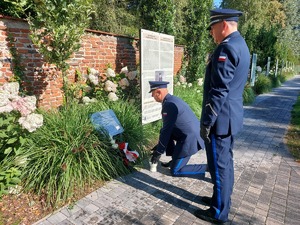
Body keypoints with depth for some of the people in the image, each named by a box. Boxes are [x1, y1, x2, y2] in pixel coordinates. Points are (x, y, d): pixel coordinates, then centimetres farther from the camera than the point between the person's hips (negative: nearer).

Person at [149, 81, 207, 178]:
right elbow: (167, 128, 17)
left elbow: (166, 131, -18)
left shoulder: (169, 104, -21)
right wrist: (159, 145, 21)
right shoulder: (172, 99, 10)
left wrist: (158, 152, -6)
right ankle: (175, 159, 23)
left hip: (189, 139, -9)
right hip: (192, 134, 10)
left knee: (175, 171, 2)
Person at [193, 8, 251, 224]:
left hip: (221, 119, -10)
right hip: (231, 116, 10)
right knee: (225, 162, 19)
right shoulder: (241, 45, 15)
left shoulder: (227, 48, -18)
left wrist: (207, 122, -18)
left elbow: (219, 91, -23)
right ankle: (221, 199, 37)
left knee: (219, 165, 3)